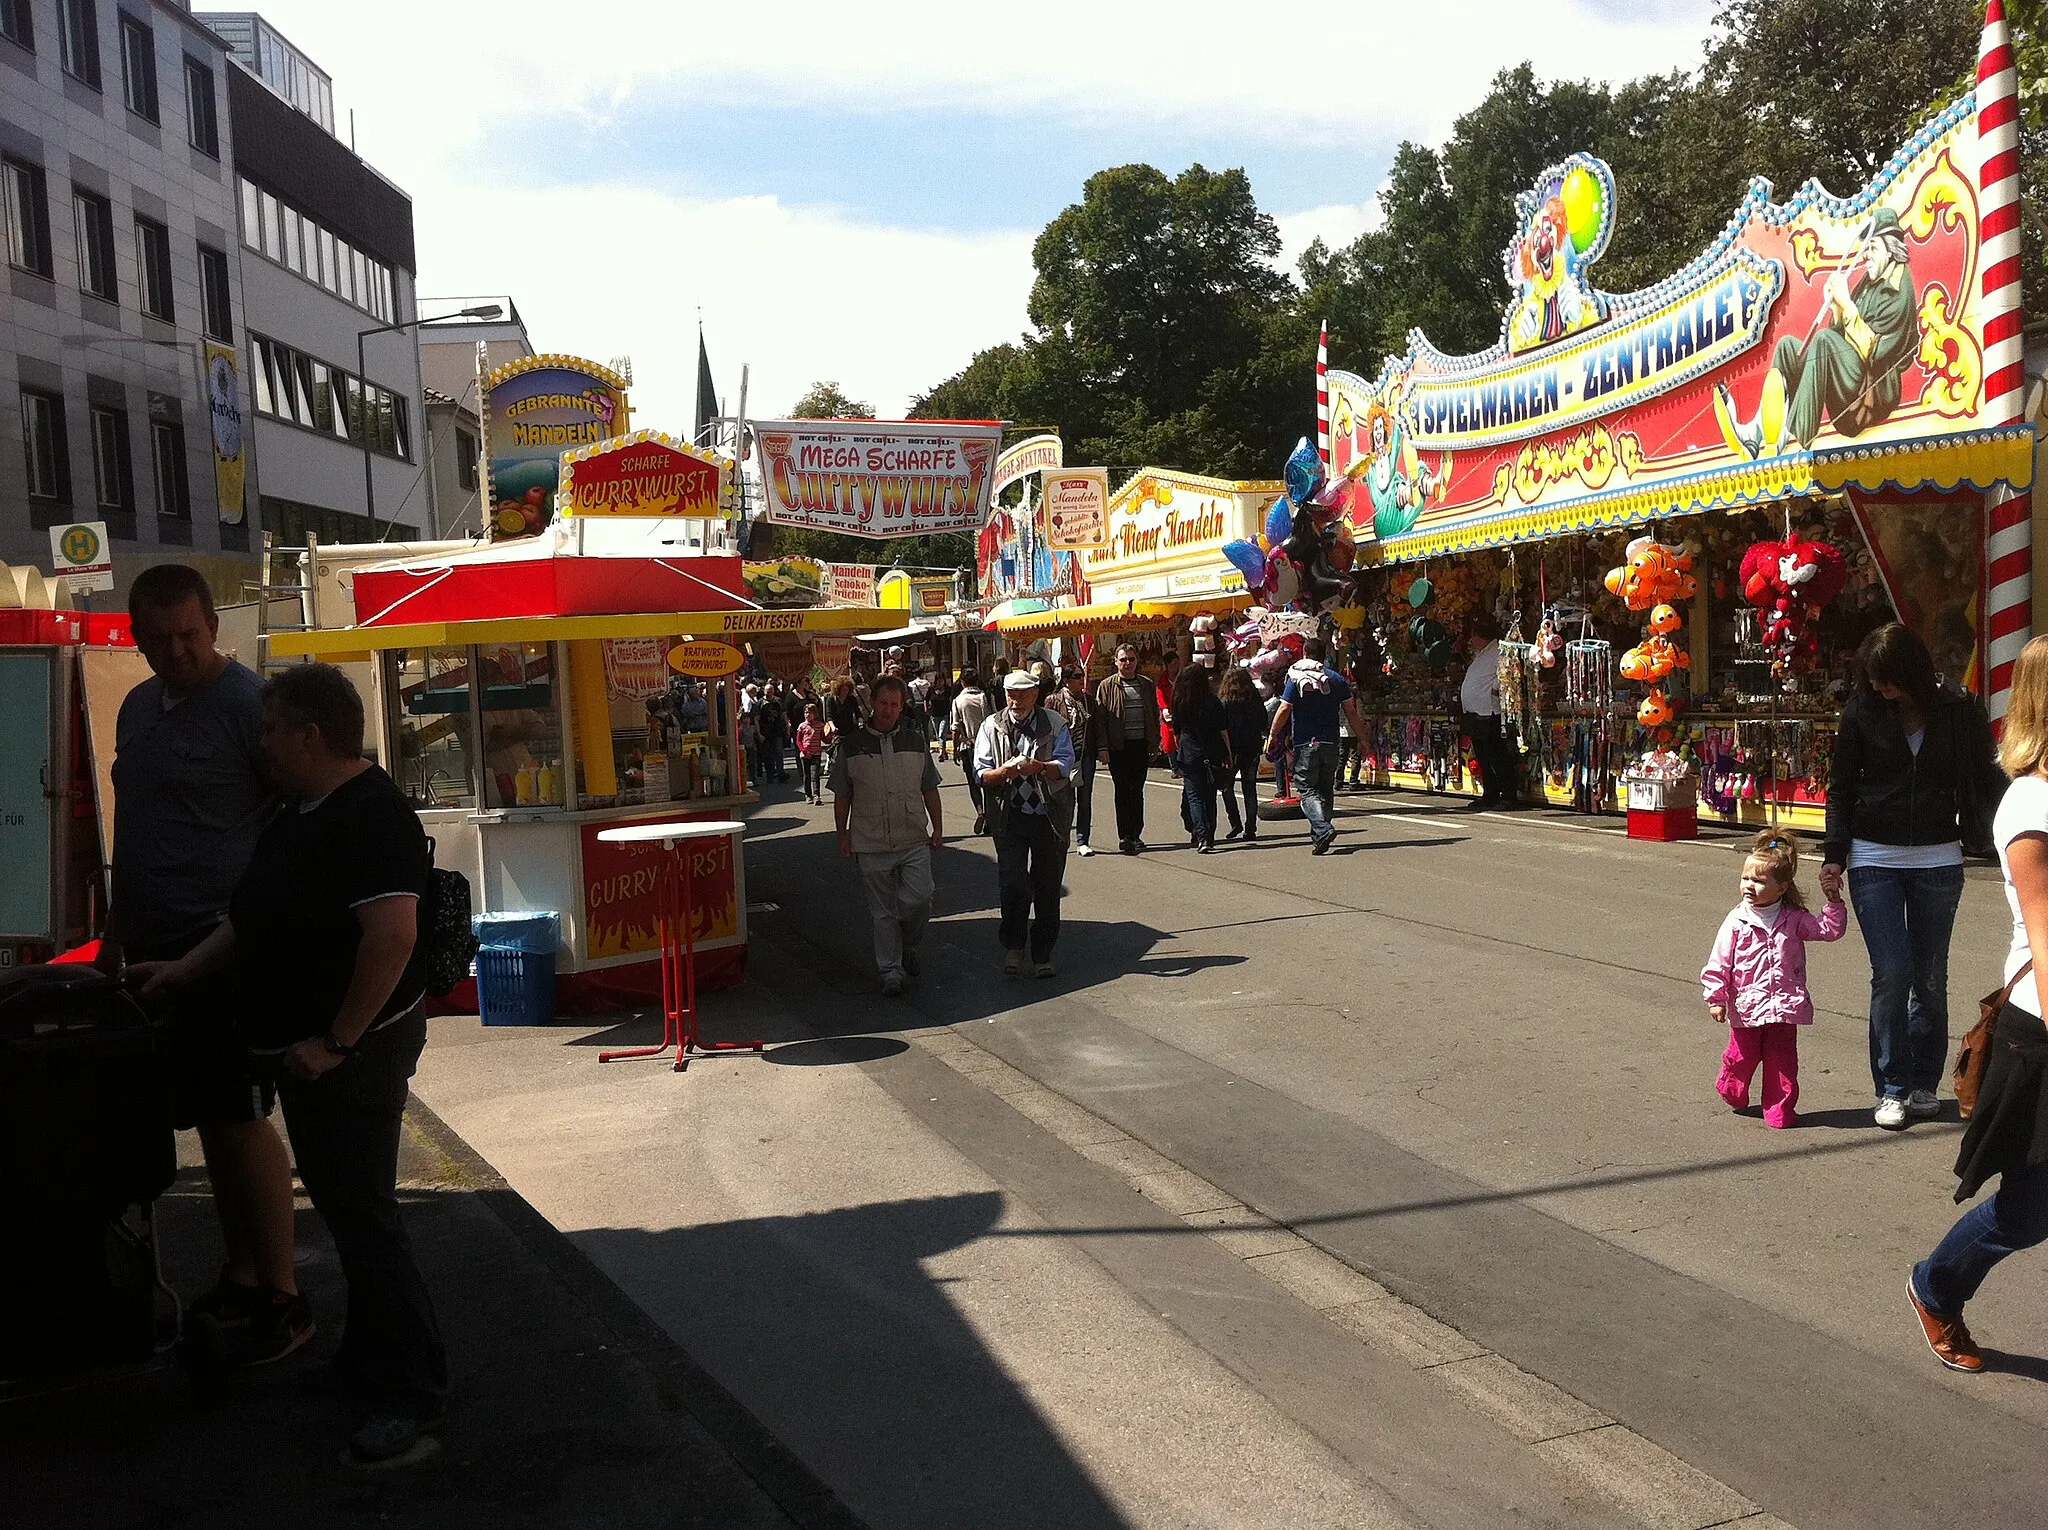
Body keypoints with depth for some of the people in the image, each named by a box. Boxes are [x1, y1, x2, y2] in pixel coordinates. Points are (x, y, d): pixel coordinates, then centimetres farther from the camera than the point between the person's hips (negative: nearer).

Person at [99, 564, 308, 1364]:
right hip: (155, 946, 7)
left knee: (241, 1119, -3)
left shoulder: (249, 704, -11)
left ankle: (283, 1299, 7)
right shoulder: (138, 707, 14)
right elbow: (132, 830, 22)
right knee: (208, 1121, 12)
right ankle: (241, 1278, 23)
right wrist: (115, 933, 21)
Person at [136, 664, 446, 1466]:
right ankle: (368, 1361, 34)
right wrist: (188, 968, 13)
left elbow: (394, 934, -30)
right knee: (346, 1207, 19)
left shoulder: (371, 816, -21)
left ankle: (411, 1393, 7)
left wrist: (336, 1042, -25)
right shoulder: (297, 814, 12)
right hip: (302, 1047, 10)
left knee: (362, 1214, -4)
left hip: (351, 1054, -10)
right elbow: (256, 917, 23)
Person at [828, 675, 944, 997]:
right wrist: (843, 835, 1)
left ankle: (911, 947, 18)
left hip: (914, 840, 1)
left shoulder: (915, 741, 8)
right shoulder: (851, 745, 1)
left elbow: (929, 789, 14)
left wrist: (938, 826, 8)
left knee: (918, 899, -11)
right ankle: (890, 971, 15)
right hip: (871, 843, -1)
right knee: (882, 910, 5)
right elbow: (841, 796, 5)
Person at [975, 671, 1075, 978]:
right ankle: (1013, 947, 8)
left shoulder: (1054, 724, 3)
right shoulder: (992, 726, 4)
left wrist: (1040, 767, -28)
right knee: (1013, 884, -12)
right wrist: (1003, 771, -22)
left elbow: (1064, 765, -8)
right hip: (1010, 817, 0)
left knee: (1047, 887, 6)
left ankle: (1043, 955, 19)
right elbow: (981, 774, 0)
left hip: (1050, 816, 1)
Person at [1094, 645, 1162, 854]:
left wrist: (1154, 742, 8)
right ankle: (1124, 836, -2)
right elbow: (1100, 719, -3)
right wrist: (1104, 748, -11)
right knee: (1123, 791, -4)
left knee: (1137, 791, 10)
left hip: (1141, 745, 3)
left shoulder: (1146, 685, 11)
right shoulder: (1107, 686, 0)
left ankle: (1135, 834, 18)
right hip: (1119, 747, -3)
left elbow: (1154, 714, 15)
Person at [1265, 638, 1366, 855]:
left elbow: (1284, 709, -11)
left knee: (1306, 789, -3)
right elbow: (1351, 712, 7)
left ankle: (1323, 829, -24)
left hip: (1304, 743, -4)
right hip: (1330, 743, 4)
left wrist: (1273, 736, 0)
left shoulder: (1296, 680, -4)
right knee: (1326, 789, 16)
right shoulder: (1338, 679, 7)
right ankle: (1317, 834, 22)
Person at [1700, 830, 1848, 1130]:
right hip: (1746, 1007, -1)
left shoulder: (1794, 920, 1)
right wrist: (1716, 998, -6)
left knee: (1782, 1061, 5)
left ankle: (1780, 1110, 16)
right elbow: (1719, 963, -5)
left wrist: (1833, 900, -5)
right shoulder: (1736, 922, -7)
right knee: (1741, 1055, 9)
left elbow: (1830, 930, 6)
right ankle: (1732, 1093, 34)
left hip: (1784, 1006, 1)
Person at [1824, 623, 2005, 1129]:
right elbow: (1841, 787, 3)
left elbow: (1984, 782, 1)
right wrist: (1835, 853, -3)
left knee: (1931, 977, 9)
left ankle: (1923, 1083, 22)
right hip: (1874, 859, -1)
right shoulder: (1861, 712, -2)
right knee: (1892, 972, -6)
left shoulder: (1959, 711, -2)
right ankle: (1892, 1088, 5)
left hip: (1937, 860, 1)